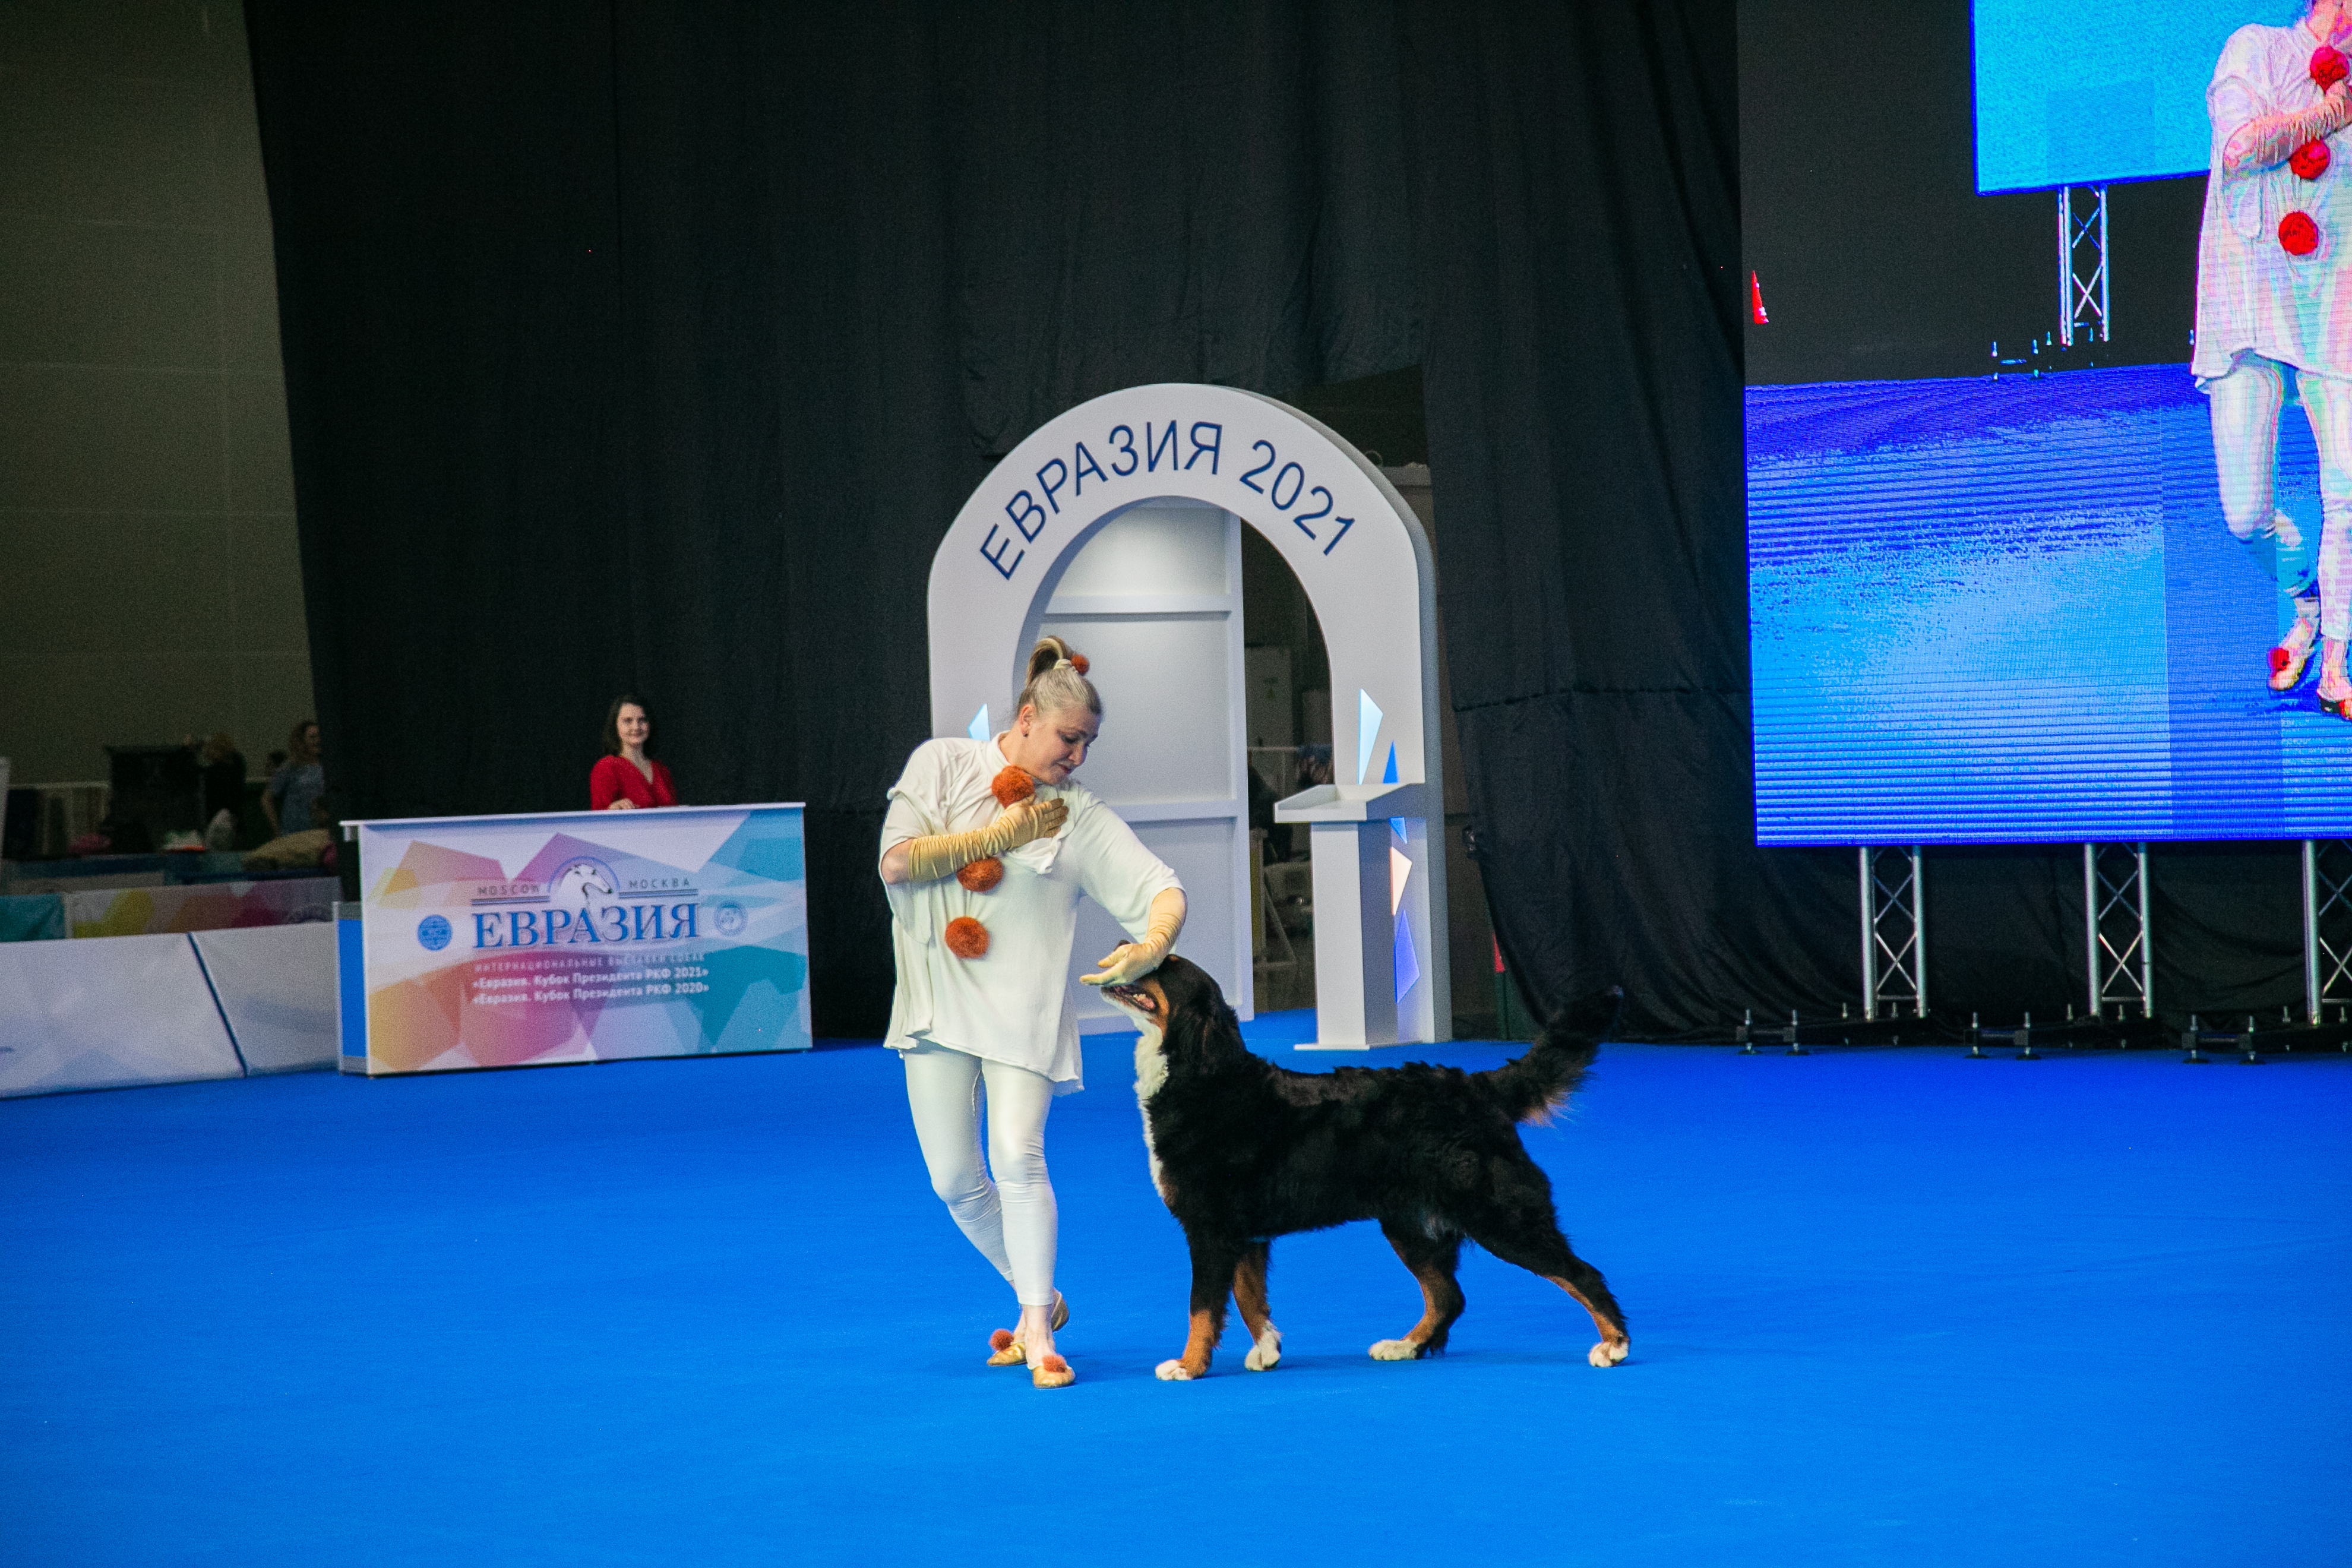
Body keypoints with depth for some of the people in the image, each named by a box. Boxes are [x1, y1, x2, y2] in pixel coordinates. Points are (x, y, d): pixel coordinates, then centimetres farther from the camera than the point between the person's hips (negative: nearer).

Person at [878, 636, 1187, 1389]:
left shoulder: (1081, 815, 1)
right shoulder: (943, 764, 3)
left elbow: (1164, 889, -1)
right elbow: (896, 862, -7)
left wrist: (1152, 946, -23)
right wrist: (1001, 834, -9)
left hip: (1024, 1008, -2)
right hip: (940, 998, 2)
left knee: (1017, 1157, -18)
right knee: (953, 1178, 4)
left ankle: (1038, 1333, -7)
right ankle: (1039, 1297, 26)